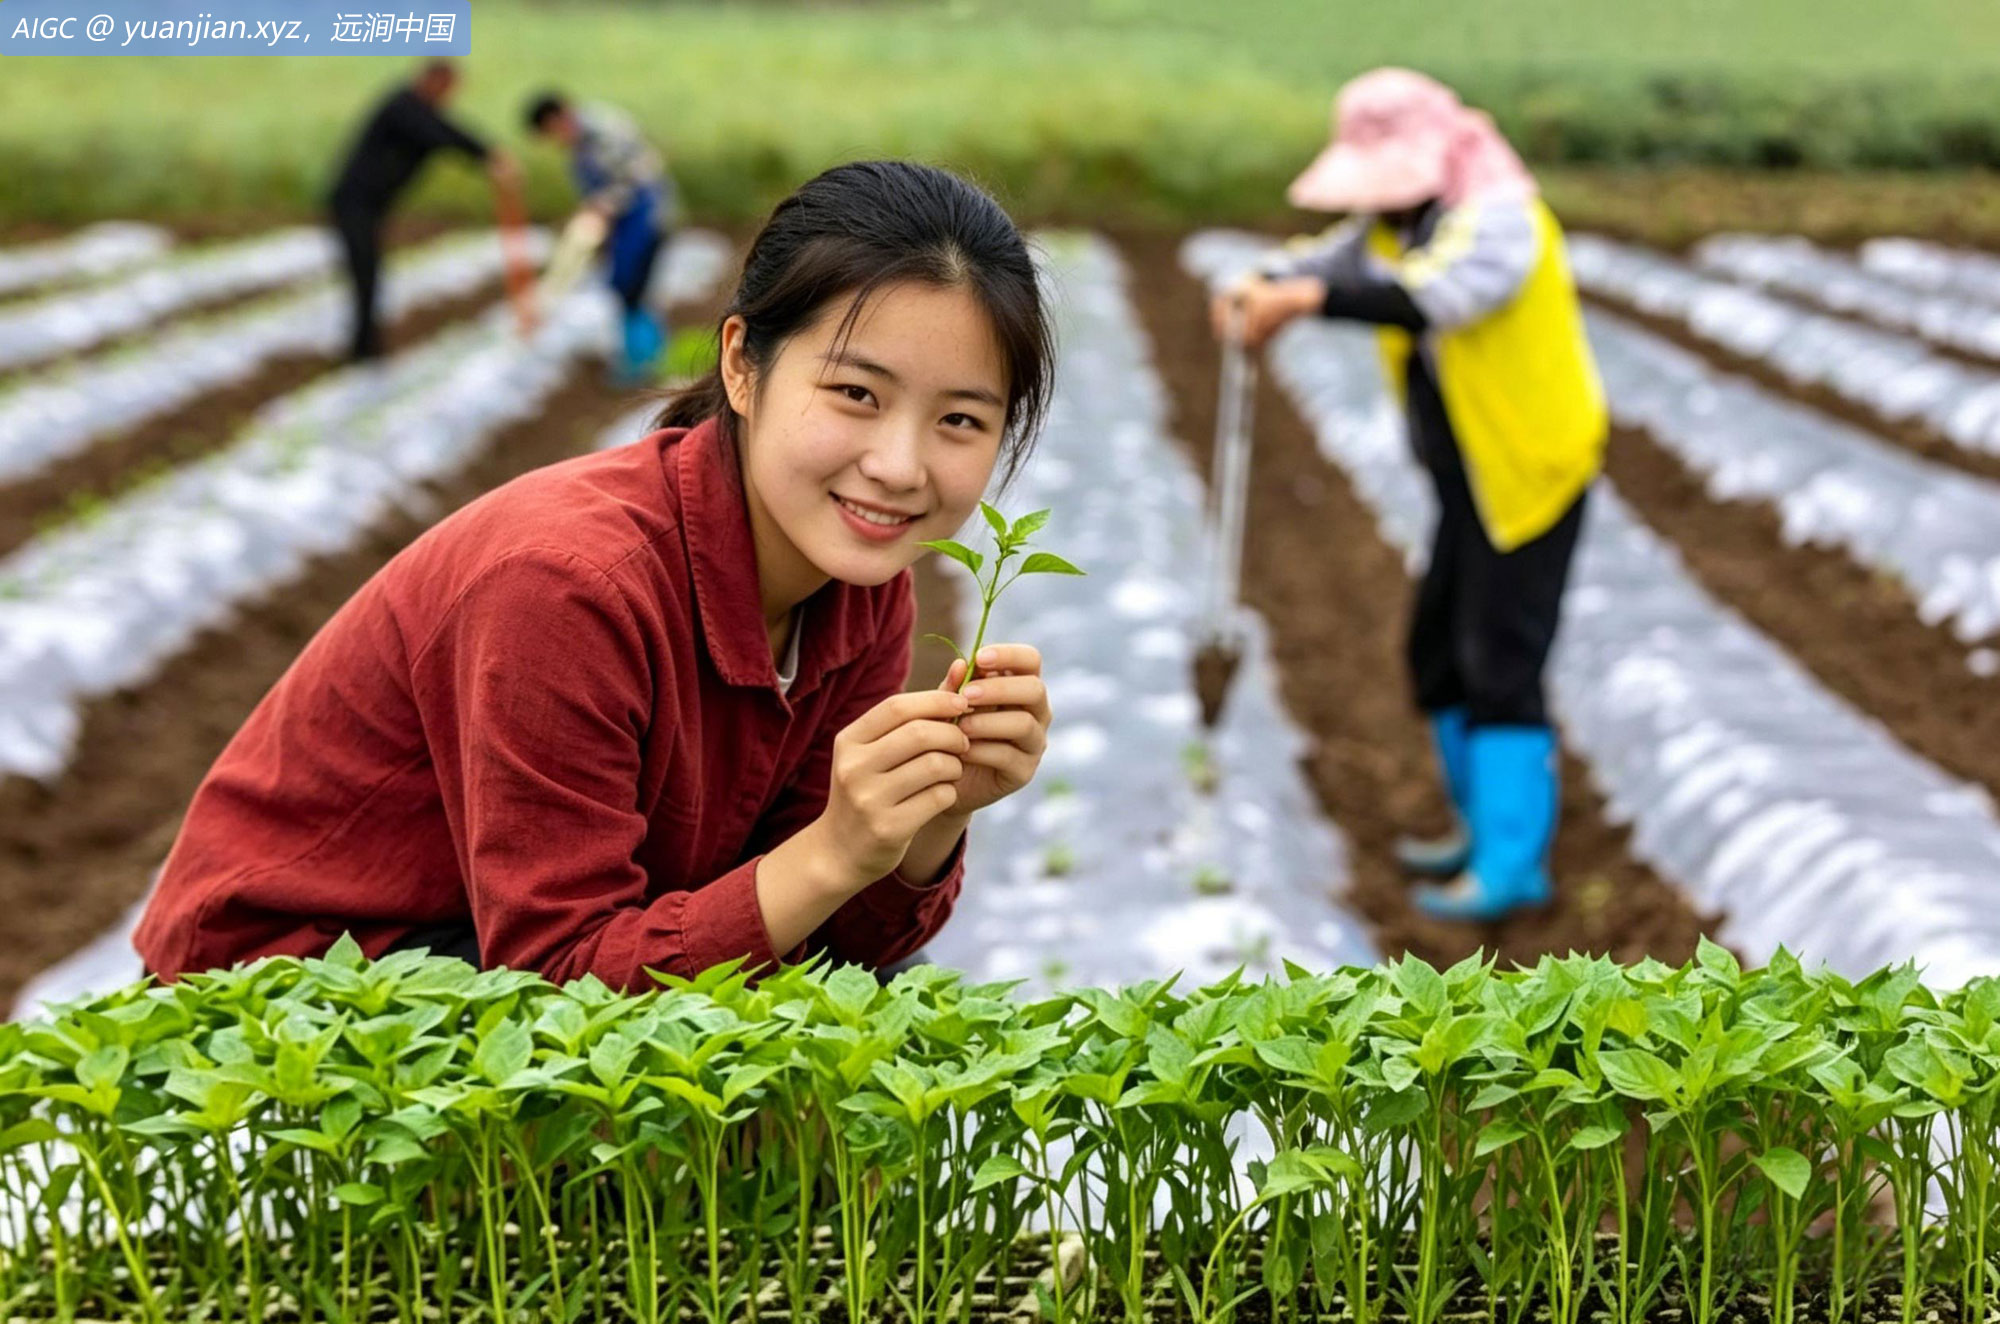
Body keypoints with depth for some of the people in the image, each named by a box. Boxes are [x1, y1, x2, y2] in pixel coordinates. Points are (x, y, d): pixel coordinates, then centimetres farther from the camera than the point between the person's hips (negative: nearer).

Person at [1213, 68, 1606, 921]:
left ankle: (1512, 864, -1)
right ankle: (1485, 825, 29)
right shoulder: (1399, 216, 7)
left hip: (1529, 475, -9)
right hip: (1468, 481, 9)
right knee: (1440, 656, 15)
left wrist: (1312, 296, -50)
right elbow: (1334, 259, -6)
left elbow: (1436, 291, -40)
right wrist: (1264, 287, -28)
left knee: (1500, 664, -7)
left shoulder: (1498, 217, -21)